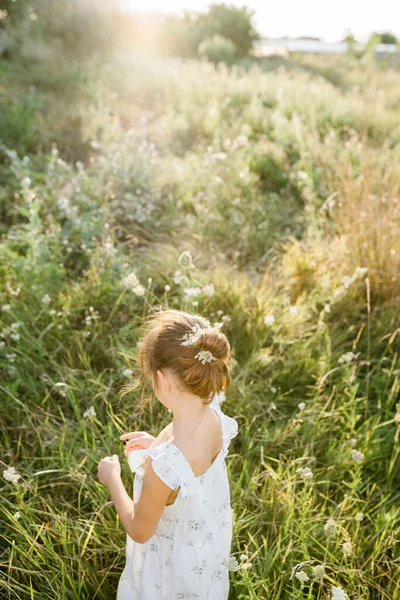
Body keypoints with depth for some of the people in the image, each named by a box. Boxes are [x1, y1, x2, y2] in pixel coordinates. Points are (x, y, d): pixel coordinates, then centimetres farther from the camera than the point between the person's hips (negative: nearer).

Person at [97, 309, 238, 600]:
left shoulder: (163, 464, -45)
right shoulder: (214, 416, -24)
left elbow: (140, 530, -24)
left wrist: (112, 479, -11)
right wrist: (157, 445, 2)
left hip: (174, 563, -5)